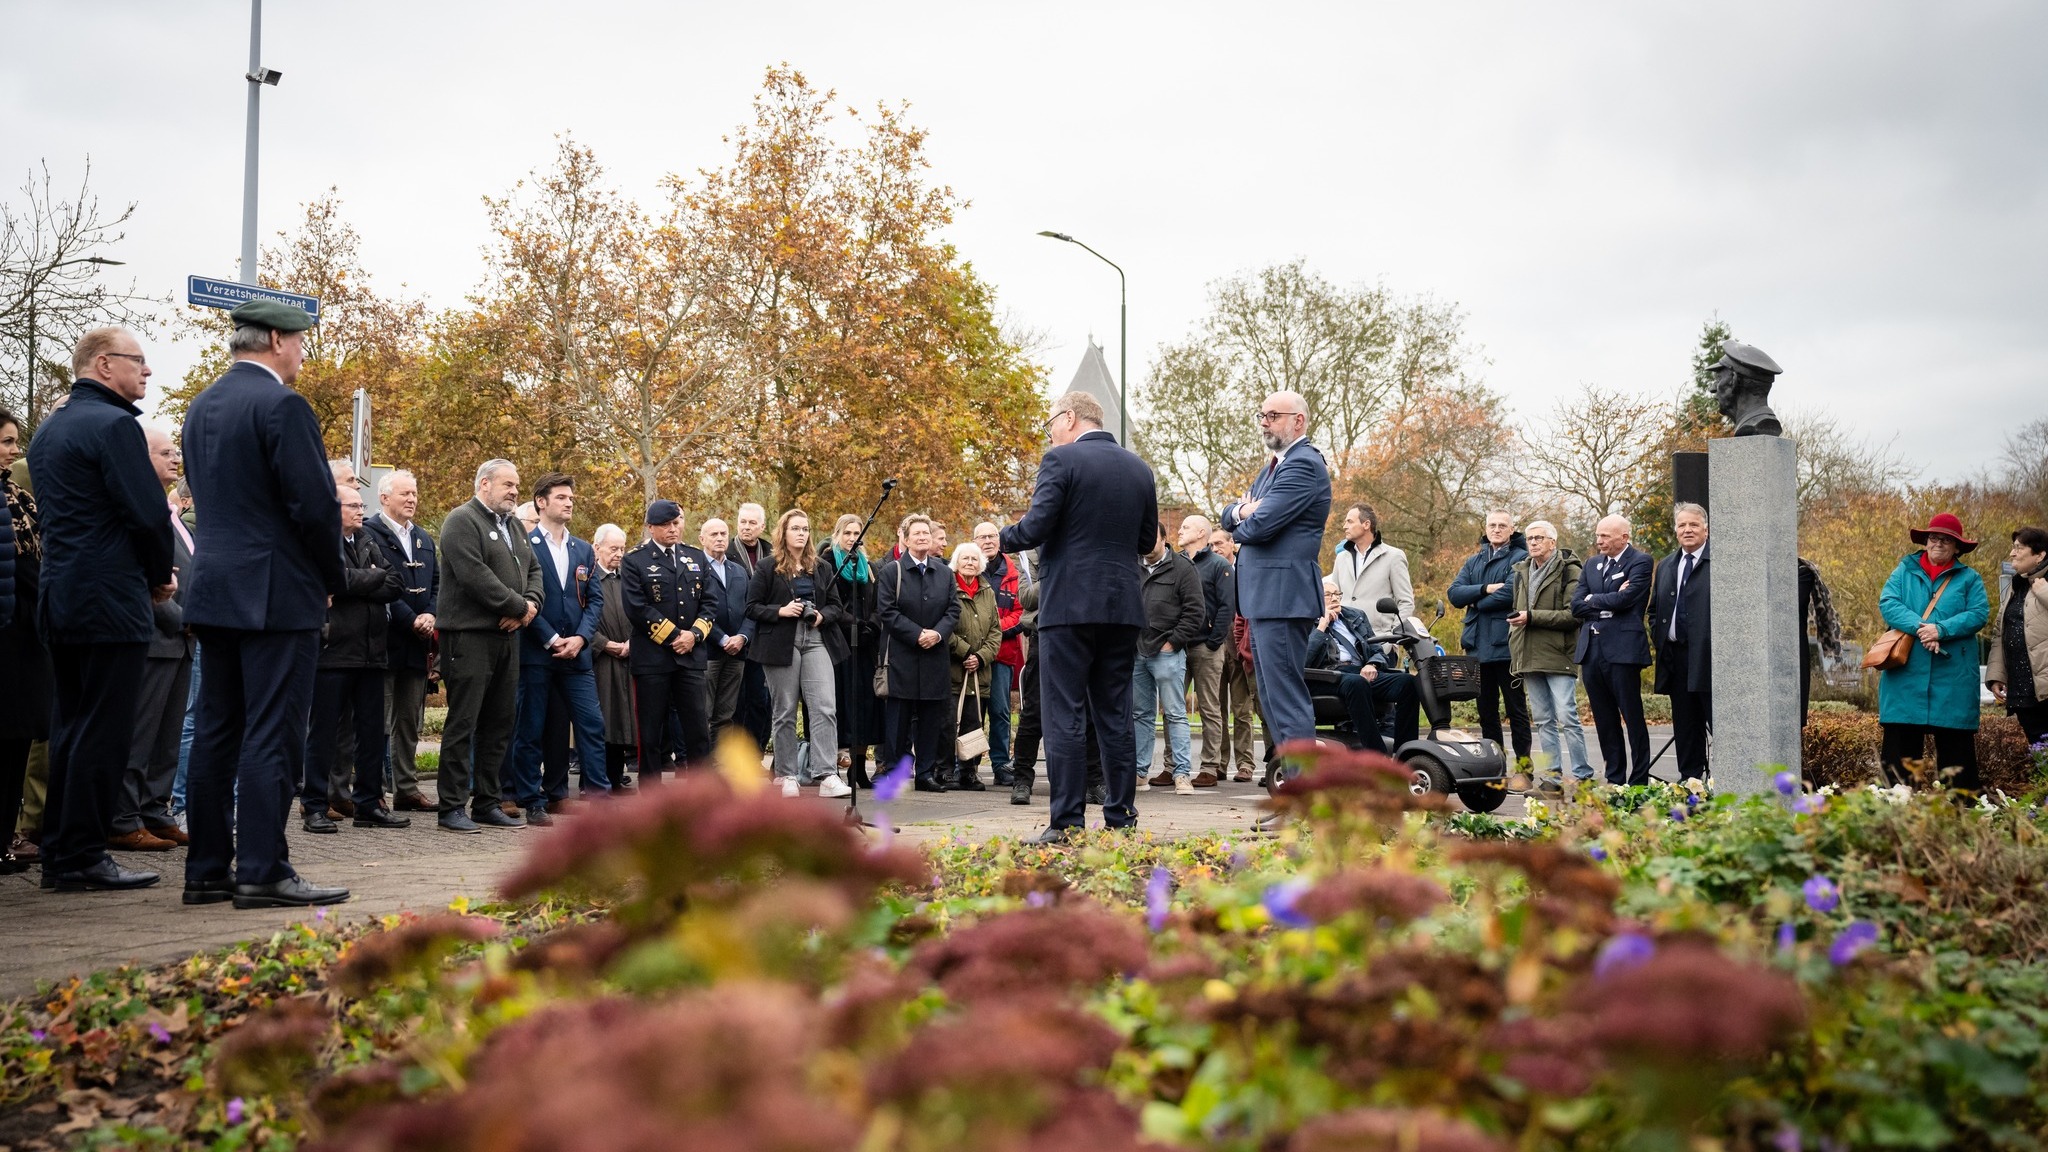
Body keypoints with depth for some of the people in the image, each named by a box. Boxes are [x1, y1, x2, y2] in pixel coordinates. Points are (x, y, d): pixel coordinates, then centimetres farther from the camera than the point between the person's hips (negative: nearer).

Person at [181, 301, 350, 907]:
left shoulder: (201, 406, 14)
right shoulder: (281, 405, -13)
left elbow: (207, 496, 18)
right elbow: (316, 504, -17)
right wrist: (333, 579, -2)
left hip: (212, 590, 9)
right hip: (277, 595, -9)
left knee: (215, 732, 11)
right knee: (272, 736, -5)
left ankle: (206, 869, 16)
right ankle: (263, 872, -4)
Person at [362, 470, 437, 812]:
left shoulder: (424, 539, 18)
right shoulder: (369, 533, -6)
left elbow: (437, 584, 13)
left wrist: (430, 616, -5)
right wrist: (411, 620, -16)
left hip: (417, 642, 7)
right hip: (385, 639, -7)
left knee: (410, 722, 11)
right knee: (378, 721, -3)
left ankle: (407, 788, 17)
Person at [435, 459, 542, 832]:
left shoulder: (513, 526, 20)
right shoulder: (462, 521, -8)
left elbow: (533, 569, 19)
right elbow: (474, 575, -19)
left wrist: (530, 604, -3)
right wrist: (519, 606, -13)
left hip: (506, 635, 9)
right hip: (469, 636, -9)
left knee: (500, 723, 11)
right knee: (462, 723, -5)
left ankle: (488, 803, 19)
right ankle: (452, 808, 0)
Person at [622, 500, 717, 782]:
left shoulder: (696, 558, 14)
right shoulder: (634, 561, 0)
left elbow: (710, 601, 10)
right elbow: (637, 607, -9)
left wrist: (694, 634, -7)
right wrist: (674, 635, -11)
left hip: (690, 655, 4)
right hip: (652, 656, -3)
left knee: (699, 727, 2)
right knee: (651, 732, 2)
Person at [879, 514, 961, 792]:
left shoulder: (944, 573, 12)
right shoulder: (891, 571, -1)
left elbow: (953, 609, 10)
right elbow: (886, 610, -7)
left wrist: (938, 633, -9)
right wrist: (917, 634, -14)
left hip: (934, 656, 4)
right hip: (901, 656, -4)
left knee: (932, 717, 5)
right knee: (899, 716, -2)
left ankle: (927, 772, 12)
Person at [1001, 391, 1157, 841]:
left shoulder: (1062, 460, -7)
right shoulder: (1138, 468, 12)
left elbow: (1034, 529, -14)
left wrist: (1004, 537, 6)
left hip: (1070, 604, -6)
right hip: (1124, 606, 6)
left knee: (1064, 718, -2)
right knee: (1116, 716, 11)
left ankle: (1067, 822, -4)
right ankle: (1121, 818, 13)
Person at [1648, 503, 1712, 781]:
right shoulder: (1666, 565, 18)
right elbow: (1654, 609, 24)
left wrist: (1720, 645, -12)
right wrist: (1659, 640, 10)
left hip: (1708, 655, -6)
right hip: (1676, 657, 6)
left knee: (1720, 724, -7)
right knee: (1685, 726, 10)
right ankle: (1689, 781, 16)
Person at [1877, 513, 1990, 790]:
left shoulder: (1970, 578, 11)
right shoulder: (1904, 571, 12)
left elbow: (1979, 614, -2)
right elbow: (1887, 603, -3)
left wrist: (1941, 630, -16)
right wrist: (1919, 626, -17)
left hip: (1953, 676, 0)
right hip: (1906, 672, 0)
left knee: (1955, 745, 2)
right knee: (1900, 740, -1)